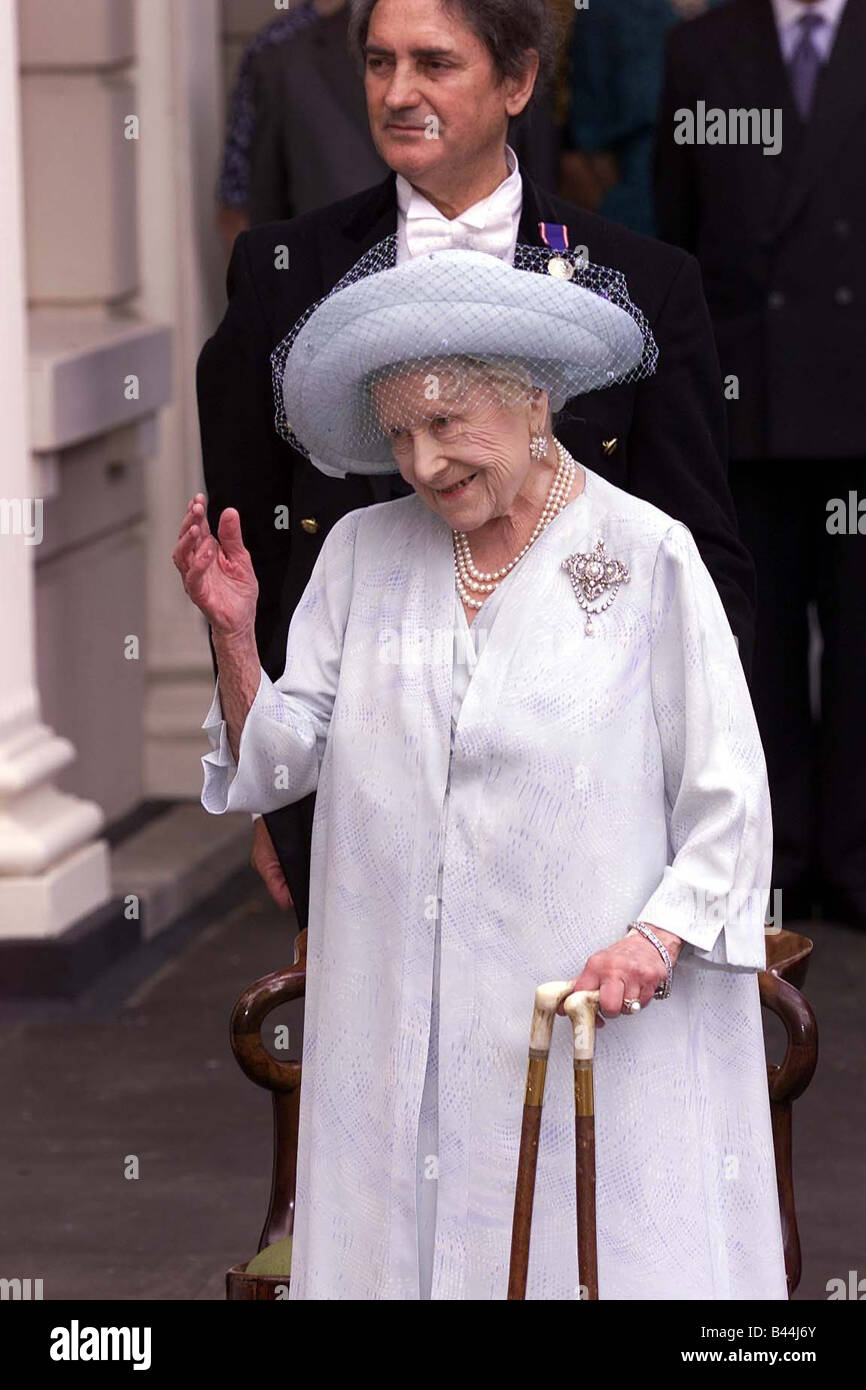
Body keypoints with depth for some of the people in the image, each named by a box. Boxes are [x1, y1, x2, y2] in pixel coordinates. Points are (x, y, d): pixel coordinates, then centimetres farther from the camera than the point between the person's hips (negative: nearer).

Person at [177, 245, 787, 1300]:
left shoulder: (646, 554, -1)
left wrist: (657, 936, -13)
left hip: (596, 1014, -3)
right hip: (394, 1015, 3)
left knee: (600, 1250, -4)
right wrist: (232, 635, -6)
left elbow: (726, 794, 0)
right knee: (397, 1241, 2)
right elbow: (281, 762, 10)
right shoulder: (362, 552, 10)